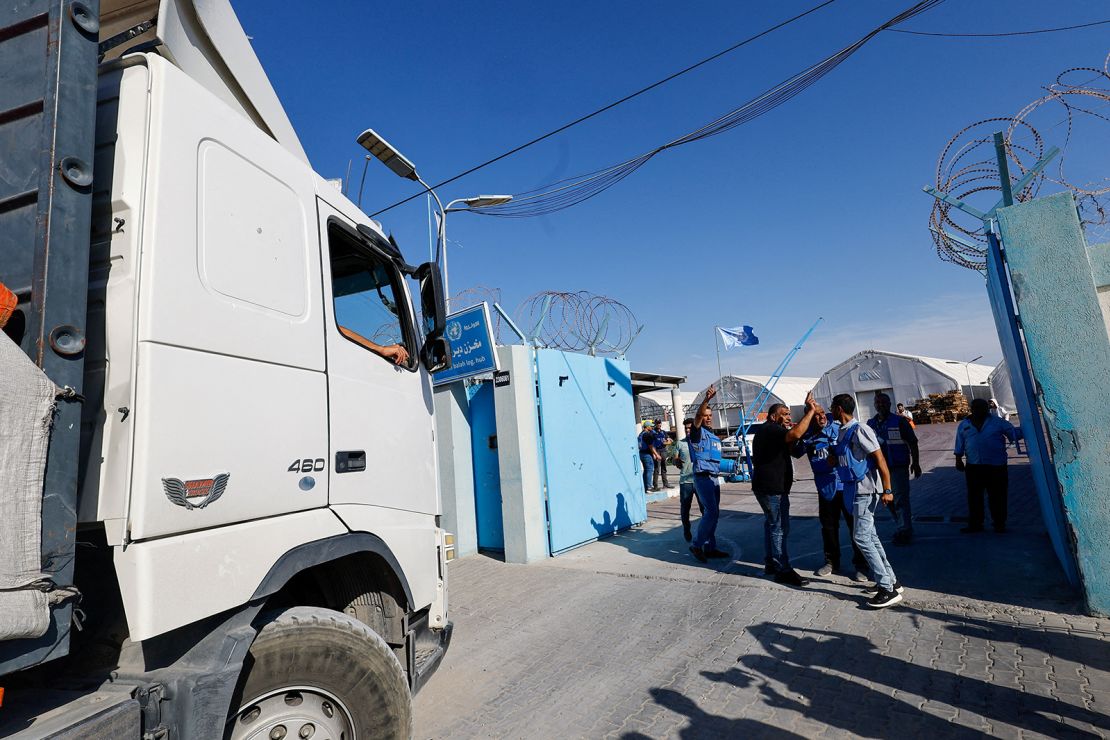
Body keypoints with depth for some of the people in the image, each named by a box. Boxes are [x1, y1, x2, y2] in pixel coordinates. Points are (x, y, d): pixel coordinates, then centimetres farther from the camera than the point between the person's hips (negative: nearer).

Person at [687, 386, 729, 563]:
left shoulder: (714, 436, 18)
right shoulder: (697, 432, -6)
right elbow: (697, 416, -28)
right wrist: (707, 399, -41)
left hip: (714, 477, 8)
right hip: (702, 477, -8)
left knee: (713, 512, 10)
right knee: (711, 512, -15)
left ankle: (710, 547, 18)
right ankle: (697, 545, -5)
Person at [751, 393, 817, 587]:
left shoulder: (767, 430, 18)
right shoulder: (770, 429, -16)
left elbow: (789, 448, 21)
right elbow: (794, 435, -35)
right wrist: (810, 411, -28)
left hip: (768, 486, 11)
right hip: (772, 487, -11)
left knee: (772, 524, 18)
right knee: (779, 528, -6)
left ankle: (770, 563, 27)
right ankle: (783, 571, -1)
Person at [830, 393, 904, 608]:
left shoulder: (860, 430, -16)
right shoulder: (842, 432, 11)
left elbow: (880, 459, -18)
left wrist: (887, 490, -19)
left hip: (865, 490, -9)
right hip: (854, 489, 9)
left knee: (861, 537, -9)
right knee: (870, 536, 14)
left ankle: (888, 590, -1)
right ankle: (891, 581, 25)